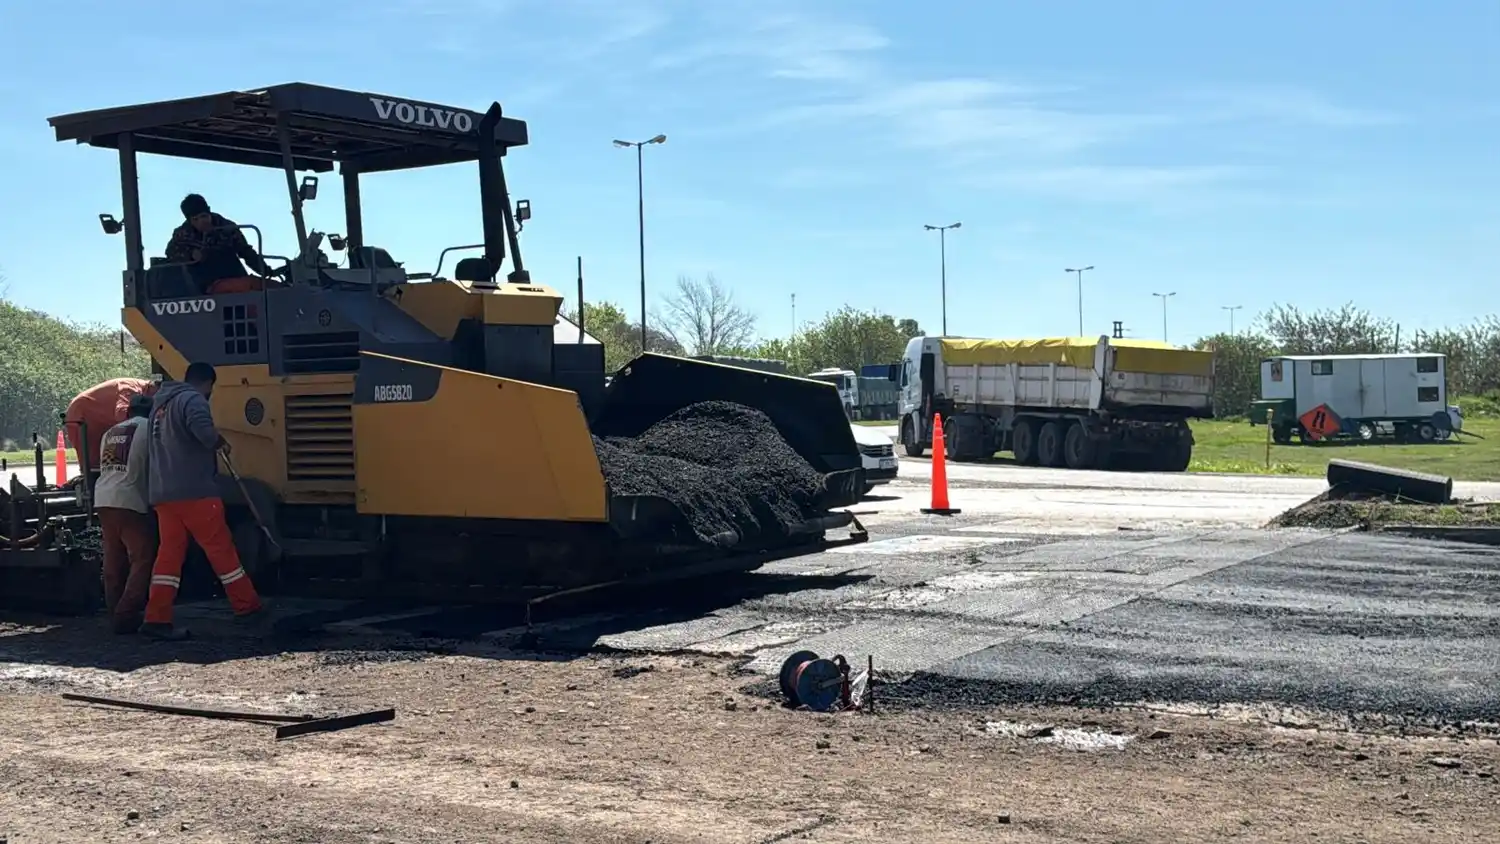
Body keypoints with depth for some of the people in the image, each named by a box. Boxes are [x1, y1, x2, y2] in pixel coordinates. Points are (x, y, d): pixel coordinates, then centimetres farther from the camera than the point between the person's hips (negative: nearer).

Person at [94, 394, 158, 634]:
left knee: (114, 562, 11)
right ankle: (126, 615, -14)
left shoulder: (110, 433, 23)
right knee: (143, 559, -6)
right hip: (130, 501, -8)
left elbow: (106, 468, 23)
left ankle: (116, 613, 11)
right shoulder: (148, 427, 2)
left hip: (103, 499, 8)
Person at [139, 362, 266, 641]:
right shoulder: (192, 399, -7)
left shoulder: (161, 404, 24)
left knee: (169, 554, 4)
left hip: (163, 493, 8)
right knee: (221, 549, 1)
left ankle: (157, 619, -4)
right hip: (194, 491, -8)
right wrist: (220, 443, -8)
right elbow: (203, 430, -26)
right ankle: (247, 606, 9)